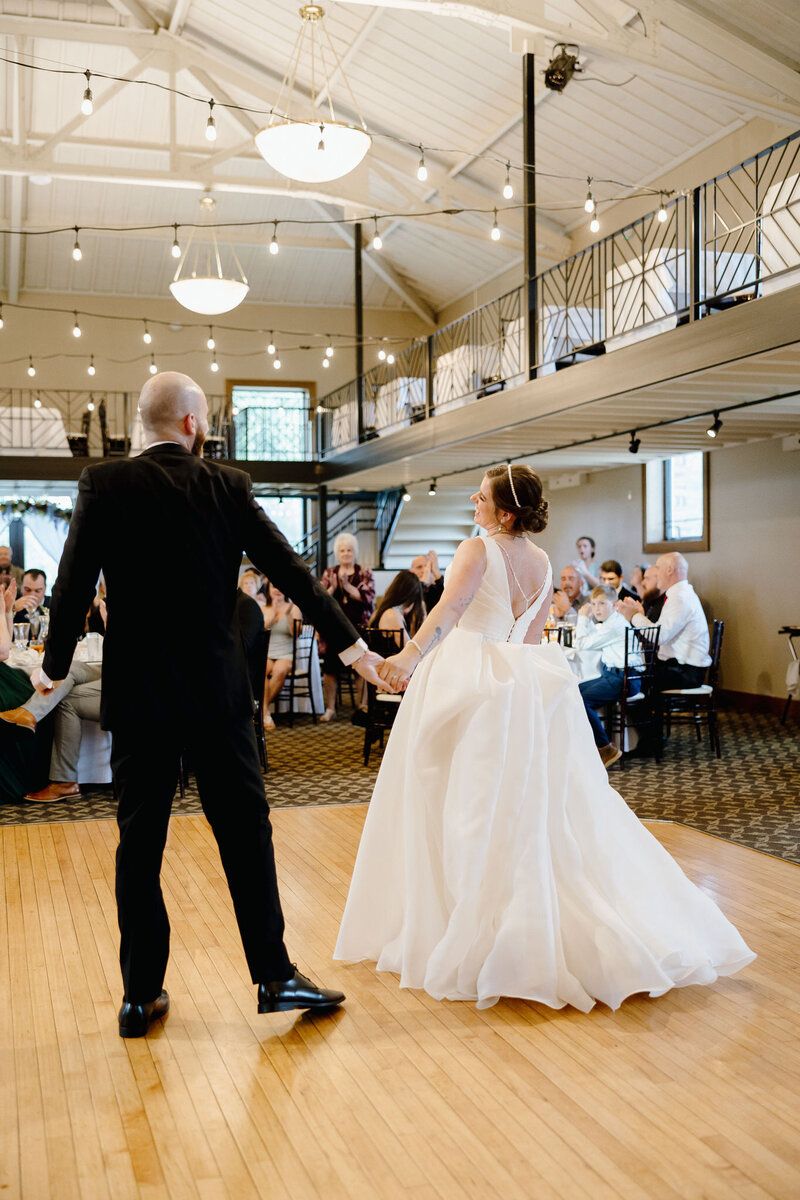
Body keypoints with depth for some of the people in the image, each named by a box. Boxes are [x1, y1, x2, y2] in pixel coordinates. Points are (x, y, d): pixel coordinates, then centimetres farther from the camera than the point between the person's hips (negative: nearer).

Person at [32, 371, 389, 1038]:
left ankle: (142, 995, 18)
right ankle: (276, 977, 15)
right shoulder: (228, 487, -2)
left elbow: (74, 584, -4)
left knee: (139, 845, 9)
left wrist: (55, 666, 11)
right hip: (218, 692, 0)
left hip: (138, 693, 0)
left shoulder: (104, 484, -4)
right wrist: (351, 645, 6)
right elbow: (291, 571, -1)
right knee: (246, 833, 9)